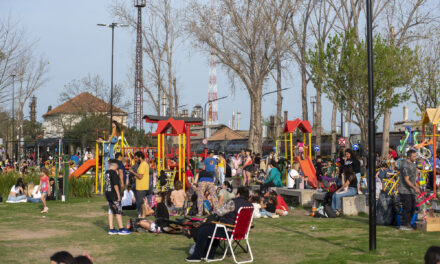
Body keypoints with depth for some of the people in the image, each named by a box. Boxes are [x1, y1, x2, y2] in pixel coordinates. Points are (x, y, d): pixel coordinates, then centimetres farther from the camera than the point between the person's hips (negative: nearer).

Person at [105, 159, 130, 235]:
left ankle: (111, 229, 11)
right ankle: (121, 229, 3)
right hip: (114, 194, -8)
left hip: (107, 193, 8)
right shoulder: (113, 172, -15)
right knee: (118, 211, -1)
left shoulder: (106, 173, 10)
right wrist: (118, 195, -14)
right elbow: (115, 185, -17)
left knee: (111, 211, 10)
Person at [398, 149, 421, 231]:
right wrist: (415, 188, -31)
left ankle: (408, 224, 20)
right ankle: (403, 225, -1)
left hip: (411, 190, 10)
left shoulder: (412, 163, 10)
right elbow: (406, 180, -24)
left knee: (413, 207, 11)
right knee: (407, 208, -9)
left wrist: (416, 185, 26)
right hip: (404, 190, -10)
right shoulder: (405, 166, -21)